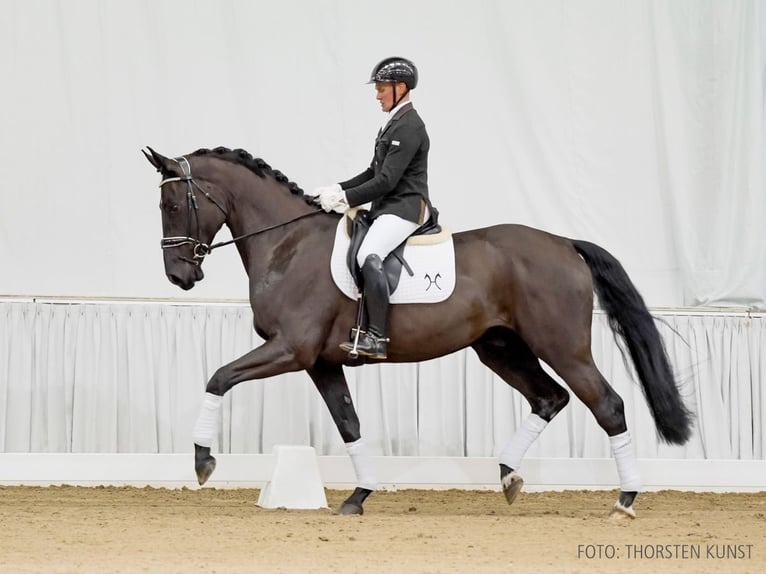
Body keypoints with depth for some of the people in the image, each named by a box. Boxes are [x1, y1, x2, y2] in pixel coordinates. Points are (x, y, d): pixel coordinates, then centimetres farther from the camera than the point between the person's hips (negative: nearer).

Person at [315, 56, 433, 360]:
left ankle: (376, 338, -35)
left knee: (368, 257, -31)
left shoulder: (409, 127, -13)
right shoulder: (394, 123, 18)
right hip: (386, 208, 11)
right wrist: (339, 189, 9)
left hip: (405, 208, -11)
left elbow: (386, 180, -19)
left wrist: (346, 198, -17)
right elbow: (374, 172, 21)